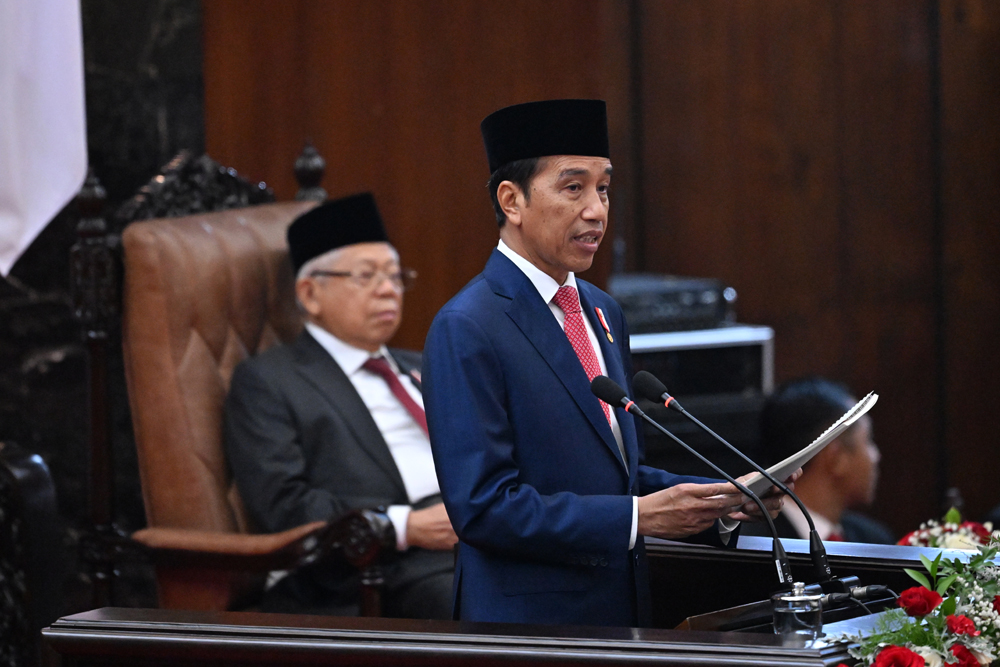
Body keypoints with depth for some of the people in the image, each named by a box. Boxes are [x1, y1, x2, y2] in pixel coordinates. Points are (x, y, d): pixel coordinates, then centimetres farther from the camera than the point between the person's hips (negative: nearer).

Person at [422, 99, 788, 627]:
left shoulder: (603, 314, 13)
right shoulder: (466, 331, -14)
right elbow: (484, 506, -20)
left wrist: (720, 500, 2)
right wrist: (638, 517, -20)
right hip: (528, 624, -8)